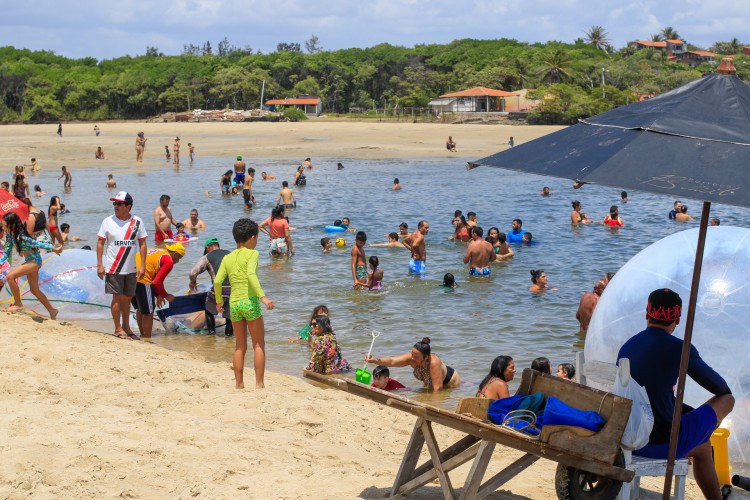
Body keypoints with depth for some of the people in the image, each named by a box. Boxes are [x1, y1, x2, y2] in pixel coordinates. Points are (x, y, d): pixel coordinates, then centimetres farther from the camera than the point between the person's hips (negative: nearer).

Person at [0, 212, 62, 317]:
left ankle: (18, 304, -7)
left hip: (35, 261, -9)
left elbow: (38, 244, -22)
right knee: (34, 290, 17)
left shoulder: (21, 237, -28)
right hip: (29, 261, 9)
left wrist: (54, 249, -16)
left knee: (10, 276, -21)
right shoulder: (10, 235, -3)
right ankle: (52, 311, 29)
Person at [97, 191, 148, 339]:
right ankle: (118, 328, 8)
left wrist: (142, 265, -2)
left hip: (131, 269, 2)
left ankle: (126, 326, 25)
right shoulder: (108, 221, -2)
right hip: (113, 268, -2)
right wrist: (99, 265, -6)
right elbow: (100, 243, 0)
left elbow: (142, 244, 4)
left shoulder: (137, 222, 2)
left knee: (127, 298, 10)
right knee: (117, 298, -2)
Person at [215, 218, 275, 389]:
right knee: (259, 345, 4)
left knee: (240, 347, 14)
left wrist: (219, 301, 18)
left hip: (233, 303, 5)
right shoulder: (252, 254, -3)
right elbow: (251, 275, -20)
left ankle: (239, 384, 15)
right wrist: (263, 296, -26)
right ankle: (259, 384, 0)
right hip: (250, 301, -5)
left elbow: (217, 281, 4)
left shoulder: (227, 258, 11)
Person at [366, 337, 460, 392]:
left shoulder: (434, 362, -45)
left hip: (450, 382, -6)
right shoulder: (411, 357, -30)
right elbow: (392, 361, -42)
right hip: (430, 384, 6)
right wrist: (376, 360, -57)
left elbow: (437, 388, -40)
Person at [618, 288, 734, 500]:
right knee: (726, 400, 15)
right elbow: (720, 387, 4)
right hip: (663, 444, -7)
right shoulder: (680, 349, -12)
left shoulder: (627, 346, 6)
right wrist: (725, 393, 27)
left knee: (702, 447, 33)